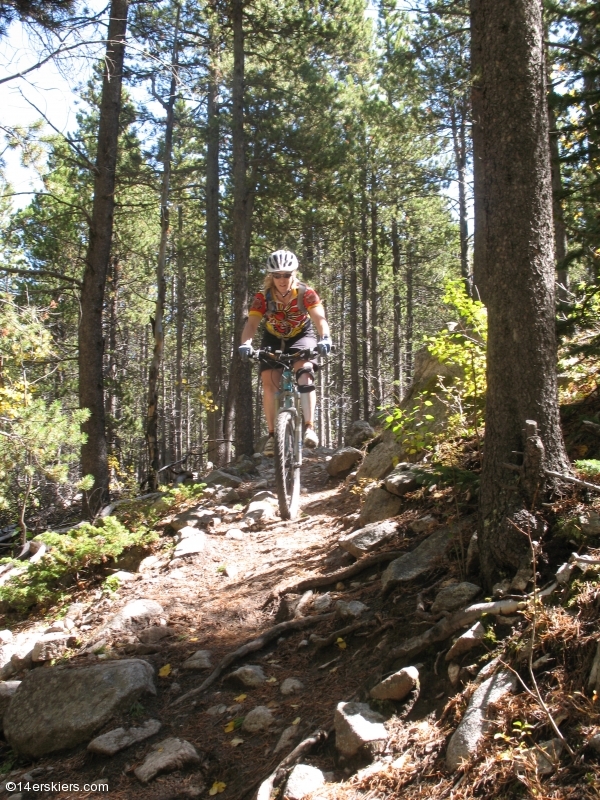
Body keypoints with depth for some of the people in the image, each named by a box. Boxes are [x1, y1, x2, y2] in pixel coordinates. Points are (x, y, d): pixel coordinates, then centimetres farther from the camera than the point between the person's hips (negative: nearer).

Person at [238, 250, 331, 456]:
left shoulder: (306, 294, -22)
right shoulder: (263, 297, -20)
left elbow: (319, 318, -33)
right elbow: (251, 323, -30)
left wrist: (325, 339, -54)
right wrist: (245, 344, -51)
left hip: (301, 336, -1)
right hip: (273, 339, 2)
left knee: (305, 371, -28)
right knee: (269, 382, -15)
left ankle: (309, 427, -29)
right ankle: (272, 435, -7)